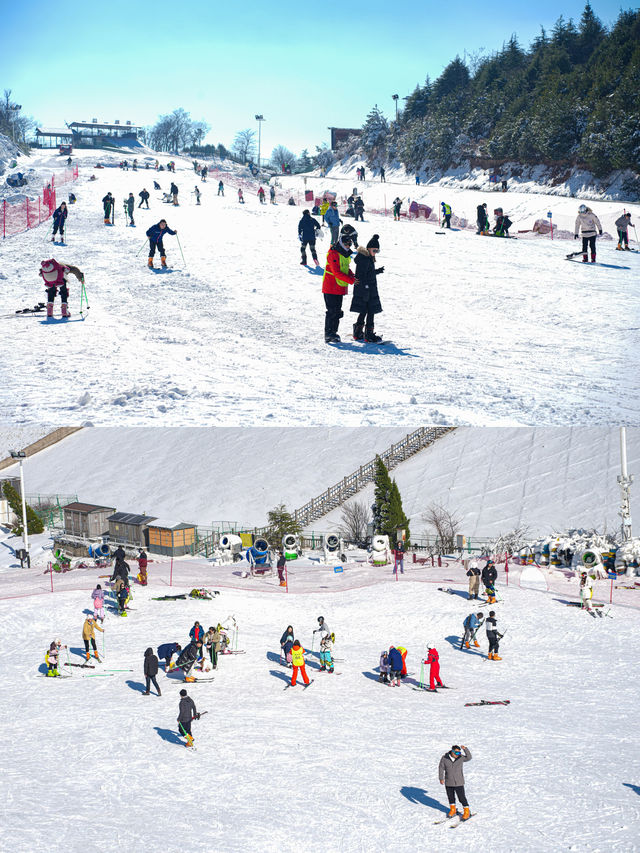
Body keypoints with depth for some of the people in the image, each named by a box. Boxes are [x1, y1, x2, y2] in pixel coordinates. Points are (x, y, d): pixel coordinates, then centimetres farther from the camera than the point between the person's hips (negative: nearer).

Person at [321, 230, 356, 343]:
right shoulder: (333, 254, -17)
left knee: (337, 311, 10)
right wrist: (351, 280, -23)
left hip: (340, 288, 9)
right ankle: (328, 334, -8)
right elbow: (336, 272, -22)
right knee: (332, 311, -10)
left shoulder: (345, 254, 13)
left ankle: (333, 332, 16)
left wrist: (353, 276, 2)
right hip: (331, 288, -9)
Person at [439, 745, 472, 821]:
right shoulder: (444, 758, -8)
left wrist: (465, 749, -30)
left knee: (462, 797, -3)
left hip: (459, 783, -2)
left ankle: (467, 811, 10)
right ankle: (453, 810, 35)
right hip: (448, 782, 2)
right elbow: (441, 768, -2)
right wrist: (441, 778, -6)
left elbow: (469, 758, -18)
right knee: (450, 797, 15)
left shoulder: (460, 757, -8)